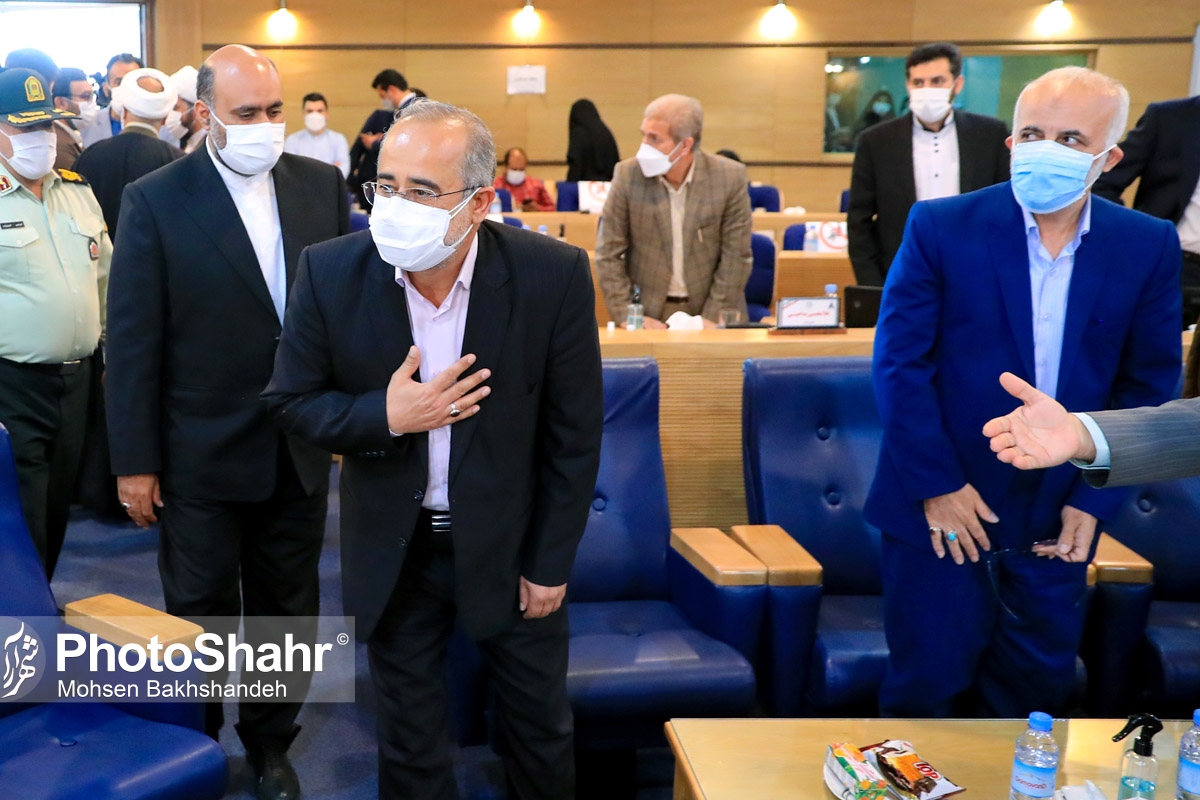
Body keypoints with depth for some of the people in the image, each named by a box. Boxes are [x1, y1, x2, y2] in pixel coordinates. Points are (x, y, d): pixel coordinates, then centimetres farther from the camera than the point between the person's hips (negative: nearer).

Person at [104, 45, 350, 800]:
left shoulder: (323, 185, 0)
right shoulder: (155, 200, -9)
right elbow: (132, 339, -8)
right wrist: (134, 460, -7)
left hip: (301, 448, 3)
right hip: (202, 454, -3)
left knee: (288, 607, 17)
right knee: (201, 616, 13)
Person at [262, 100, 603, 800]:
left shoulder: (554, 275, -19)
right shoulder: (330, 272, -15)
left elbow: (574, 431, -10)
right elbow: (292, 400, -4)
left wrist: (550, 562, -6)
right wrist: (385, 416, -23)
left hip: (511, 541, 0)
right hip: (396, 548, 1)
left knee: (541, 721, 19)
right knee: (409, 731, 19)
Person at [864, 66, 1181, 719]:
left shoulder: (1149, 246, 0)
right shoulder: (941, 226, -8)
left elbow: (1147, 385, 4)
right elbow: (899, 361, -9)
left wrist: (1093, 499, -2)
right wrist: (936, 484, -11)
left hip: (1058, 521, 3)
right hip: (943, 510, -3)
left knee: (1036, 692, 15)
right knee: (924, 690, 8)